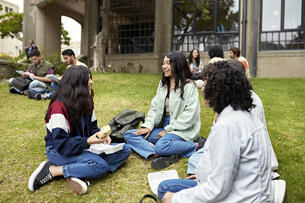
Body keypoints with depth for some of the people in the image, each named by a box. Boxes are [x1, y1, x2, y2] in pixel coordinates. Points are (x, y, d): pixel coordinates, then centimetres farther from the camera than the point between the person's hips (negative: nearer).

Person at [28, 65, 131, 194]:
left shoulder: (86, 101, 3)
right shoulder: (59, 106, -21)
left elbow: (92, 126, 10)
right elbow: (62, 144, -23)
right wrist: (87, 141, -30)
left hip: (82, 146, 8)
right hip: (58, 150, -8)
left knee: (125, 150, -7)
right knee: (101, 165, -31)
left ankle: (78, 175, -19)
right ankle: (51, 170, -16)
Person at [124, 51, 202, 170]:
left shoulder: (189, 86, -8)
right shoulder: (163, 84, 14)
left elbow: (190, 115, -15)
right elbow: (154, 107, 11)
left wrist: (167, 130, -16)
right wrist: (148, 126, -5)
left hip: (181, 129, -7)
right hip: (161, 126, 8)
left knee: (161, 146, -37)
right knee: (129, 135, -8)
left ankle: (196, 146, -16)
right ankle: (157, 154, -28)